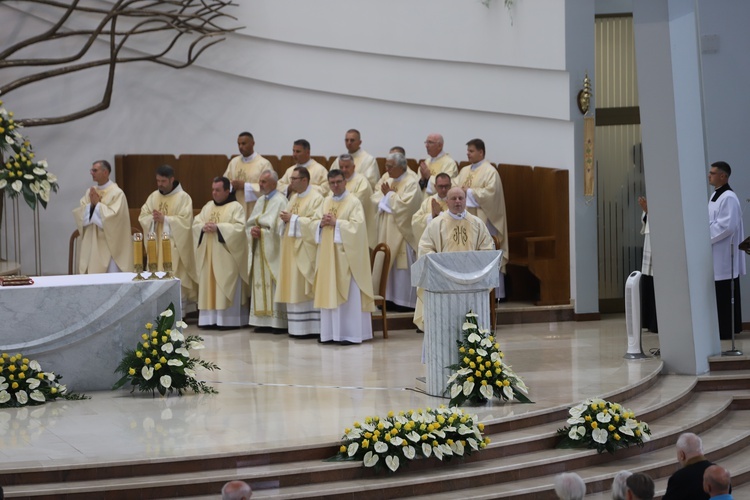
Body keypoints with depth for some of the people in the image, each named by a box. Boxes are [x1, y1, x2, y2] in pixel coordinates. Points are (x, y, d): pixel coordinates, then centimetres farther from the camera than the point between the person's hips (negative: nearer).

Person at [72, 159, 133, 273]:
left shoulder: (117, 193, -8)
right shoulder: (90, 192, 10)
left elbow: (113, 216, -19)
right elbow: (79, 214, 5)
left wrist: (97, 204, -11)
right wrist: (91, 205, -11)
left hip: (109, 245, -6)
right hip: (91, 243, 6)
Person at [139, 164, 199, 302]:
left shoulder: (183, 197, -6)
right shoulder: (153, 197, 10)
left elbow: (185, 220, -15)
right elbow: (142, 217, 7)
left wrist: (164, 219, -20)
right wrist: (153, 218, -15)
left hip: (174, 247, -5)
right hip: (157, 245, 5)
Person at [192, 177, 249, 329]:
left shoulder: (236, 207, -4)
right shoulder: (208, 206, 15)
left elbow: (239, 227, -16)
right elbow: (196, 223, 11)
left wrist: (218, 227, -21)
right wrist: (203, 227, -12)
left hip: (226, 257, -6)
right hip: (208, 255, 6)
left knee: (226, 287, -7)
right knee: (209, 286, 5)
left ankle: (228, 320, -5)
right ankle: (210, 318, 7)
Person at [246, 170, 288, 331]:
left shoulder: (280, 201, -9)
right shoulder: (260, 201, 16)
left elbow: (279, 228, -16)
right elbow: (250, 223, 16)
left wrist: (261, 232, -13)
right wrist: (252, 231, -4)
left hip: (272, 252, -8)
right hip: (259, 251, 8)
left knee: (273, 285, -8)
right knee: (260, 283, 5)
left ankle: (277, 321, -6)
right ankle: (263, 319, 8)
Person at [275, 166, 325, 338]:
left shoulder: (316, 198, -10)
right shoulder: (294, 197, 17)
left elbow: (316, 222, -20)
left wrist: (293, 218, -17)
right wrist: (285, 219, -2)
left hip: (305, 250, -8)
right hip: (292, 249, 8)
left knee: (306, 288, -7)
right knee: (294, 288, 7)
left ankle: (311, 327, -3)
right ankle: (297, 327, 11)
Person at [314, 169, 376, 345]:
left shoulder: (354, 202, -6)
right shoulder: (326, 202, 14)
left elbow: (357, 225, -16)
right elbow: (318, 223, 17)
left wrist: (335, 222, -17)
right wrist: (322, 223, -5)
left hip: (346, 254, -6)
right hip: (328, 254, 6)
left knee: (347, 293, -5)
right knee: (329, 292, 6)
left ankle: (349, 333, -2)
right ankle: (330, 332, 11)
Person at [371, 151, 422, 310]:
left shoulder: (411, 183, -14)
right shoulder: (386, 178, 9)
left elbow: (405, 205, -23)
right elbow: (375, 196, 9)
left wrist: (389, 194, -13)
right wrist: (389, 197, -11)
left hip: (402, 230, -7)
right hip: (386, 230, 7)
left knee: (402, 266, -4)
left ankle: (406, 301, 1)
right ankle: (389, 298, 13)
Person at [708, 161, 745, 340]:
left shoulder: (728, 198, -16)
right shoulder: (715, 196, 15)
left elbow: (727, 226, -23)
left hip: (725, 255, -9)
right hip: (717, 255, 9)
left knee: (725, 296, -5)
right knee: (720, 295, 11)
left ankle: (727, 330, -1)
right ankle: (726, 329, 16)